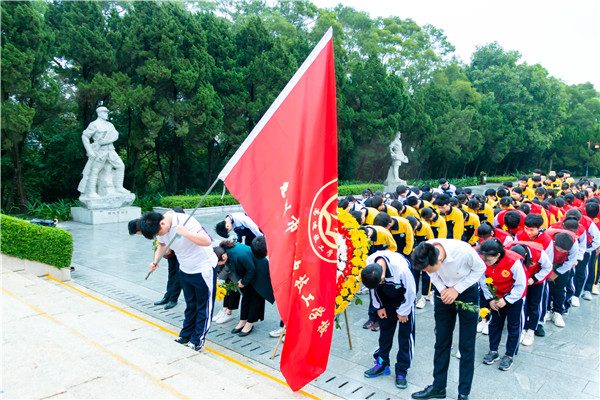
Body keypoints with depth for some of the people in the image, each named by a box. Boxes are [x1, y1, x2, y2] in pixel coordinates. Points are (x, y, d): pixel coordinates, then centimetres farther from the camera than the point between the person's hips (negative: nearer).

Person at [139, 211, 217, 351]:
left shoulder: (186, 222, -30)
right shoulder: (161, 228, -6)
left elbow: (207, 241, -37)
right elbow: (161, 244, 16)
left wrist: (185, 233, -44)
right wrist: (155, 261, 0)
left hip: (204, 269, -7)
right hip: (185, 270, 7)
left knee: (203, 307, 4)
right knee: (190, 305, 20)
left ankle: (198, 340, 15)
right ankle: (186, 335, 33)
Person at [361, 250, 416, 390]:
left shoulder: (401, 268, -41)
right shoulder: (369, 264, -27)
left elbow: (410, 291, -21)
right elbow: (373, 288, -6)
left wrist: (403, 311, -9)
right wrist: (379, 306, 1)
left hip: (404, 297, -4)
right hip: (386, 298, 4)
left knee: (405, 333, -2)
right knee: (385, 329, 10)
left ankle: (401, 371, 10)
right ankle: (382, 363, 25)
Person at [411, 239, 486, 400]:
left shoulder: (464, 251, -37)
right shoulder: (425, 253, -25)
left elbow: (480, 268, -15)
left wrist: (457, 289, -20)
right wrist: (442, 289, -16)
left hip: (467, 292, -3)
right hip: (444, 293, 3)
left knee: (466, 345, 3)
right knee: (441, 342, 10)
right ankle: (438, 387, 25)